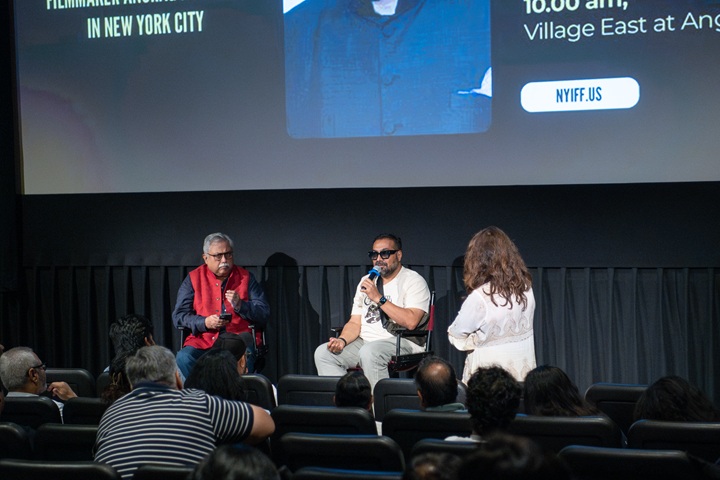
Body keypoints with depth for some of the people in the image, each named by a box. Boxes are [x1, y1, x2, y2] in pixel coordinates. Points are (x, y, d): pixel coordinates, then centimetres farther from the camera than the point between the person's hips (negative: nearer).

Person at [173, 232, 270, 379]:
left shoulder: (246, 278, 15)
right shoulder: (193, 279, 13)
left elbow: (264, 315, 8)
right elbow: (178, 316, 7)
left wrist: (240, 305, -10)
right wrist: (205, 322, -11)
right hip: (202, 342, 1)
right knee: (183, 358, -30)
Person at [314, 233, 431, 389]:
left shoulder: (414, 281, -2)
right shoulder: (366, 281, 21)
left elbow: (411, 322, -18)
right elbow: (355, 322, 17)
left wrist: (378, 298, -16)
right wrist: (342, 340, -6)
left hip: (401, 343, -7)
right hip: (365, 342, 7)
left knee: (369, 352, -37)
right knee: (323, 353, -14)